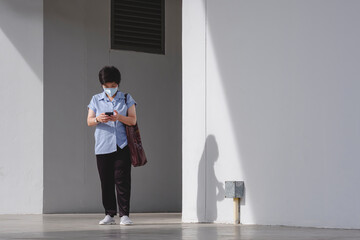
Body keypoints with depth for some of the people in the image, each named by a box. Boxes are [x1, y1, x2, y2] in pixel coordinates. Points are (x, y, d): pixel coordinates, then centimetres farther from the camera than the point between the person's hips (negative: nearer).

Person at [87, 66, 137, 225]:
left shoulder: (127, 99, 9)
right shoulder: (96, 100, 12)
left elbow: (133, 120, 1)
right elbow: (89, 121, 7)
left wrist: (119, 117, -18)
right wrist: (98, 119, -15)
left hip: (122, 146, -2)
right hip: (102, 146, 2)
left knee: (122, 180, -8)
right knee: (106, 181, 1)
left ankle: (124, 215, -7)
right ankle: (109, 214, 8)